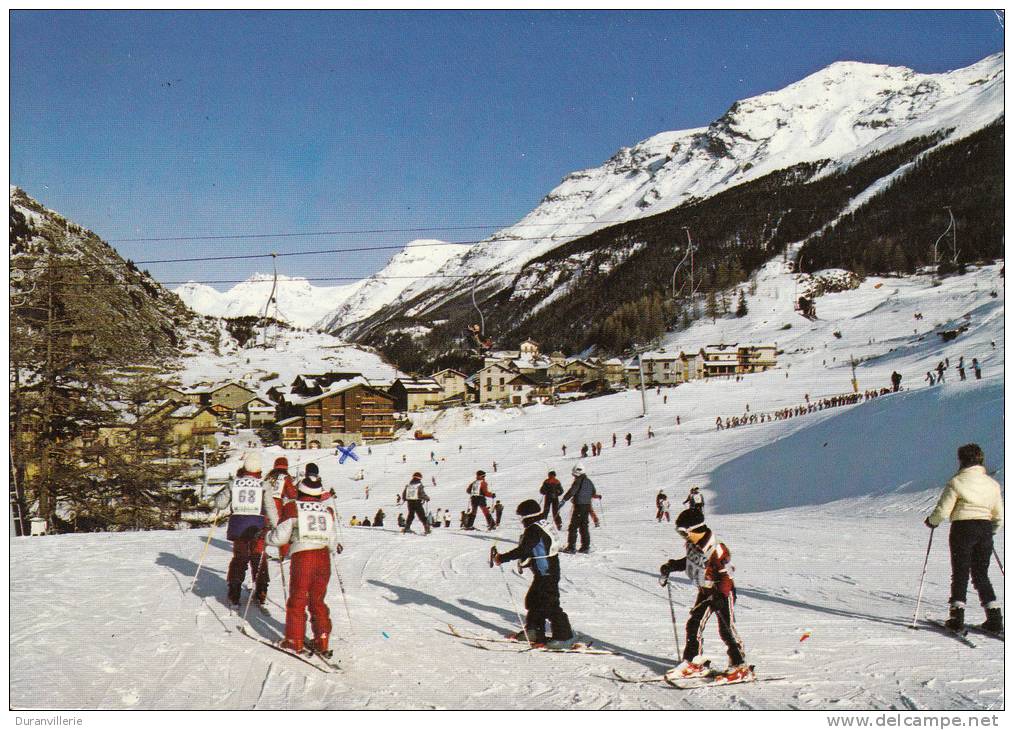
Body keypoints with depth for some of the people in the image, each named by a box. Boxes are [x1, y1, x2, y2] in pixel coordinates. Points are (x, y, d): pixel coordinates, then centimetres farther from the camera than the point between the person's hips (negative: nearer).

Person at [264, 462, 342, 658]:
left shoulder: (292, 507, 1)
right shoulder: (327, 508, 10)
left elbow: (281, 537, -2)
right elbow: (332, 540, 11)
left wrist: (267, 537, 19)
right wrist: (335, 547, 34)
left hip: (302, 556, -3)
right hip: (324, 557, 3)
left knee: (297, 601, 9)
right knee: (318, 601, 14)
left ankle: (294, 641, 13)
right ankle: (322, 642, 14)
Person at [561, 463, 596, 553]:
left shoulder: (578, 481, -13)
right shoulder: (589, 481, 12)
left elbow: (571, 491, -22)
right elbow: (593, 493, 23)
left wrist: (564, 500, -21)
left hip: (579, 506, -8)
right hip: (587, 505, 8)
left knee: (573, 526, -4)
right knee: (584, 526, 14)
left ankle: (571, 547, -7)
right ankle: (586, 546, 14)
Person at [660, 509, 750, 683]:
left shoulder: (715, 550, -31)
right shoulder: (693, 544, -5)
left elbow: (725, 575, -26)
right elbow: (690, 560, 15)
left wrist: (719, 596, -34)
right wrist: (671, 566, 9)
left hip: (722, 592, -9)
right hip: (705, 592, 9)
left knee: (727, 630, -4)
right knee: (693, 624, 9)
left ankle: (740, 669, 7)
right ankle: (693, 663, 19)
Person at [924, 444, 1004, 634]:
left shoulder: (957, 482, -7)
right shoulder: (992, 484, 8)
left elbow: (943, 510, -9)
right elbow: (999, 516, 11)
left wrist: (931, 521, 10)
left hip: (963, 528, -4)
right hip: (985, 529, 4)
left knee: (960, 573, 5)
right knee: (981, 575, 13)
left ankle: (957, 616, 0)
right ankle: (994, 617, 6)